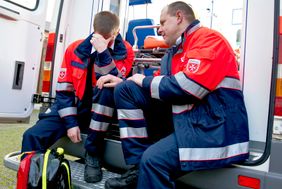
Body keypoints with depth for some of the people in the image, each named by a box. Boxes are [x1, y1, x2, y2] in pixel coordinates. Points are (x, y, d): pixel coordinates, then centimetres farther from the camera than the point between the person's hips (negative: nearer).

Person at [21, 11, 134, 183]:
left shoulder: (124, 51, -5)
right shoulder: (75, 49, -1)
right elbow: (64, 89, -2)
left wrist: (103, 52, -29)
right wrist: (70, 122, -10)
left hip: (102, 112, -2)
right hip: (74, 109, 2)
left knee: (107, 88, -35)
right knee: (33, 136, -19)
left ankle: (93, 152, -19)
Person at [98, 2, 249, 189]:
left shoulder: (208, 38, -9)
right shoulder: (174, 51, 15)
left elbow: (189, 86, -22)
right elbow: (160, 83, 22)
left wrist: (145, 81, -9)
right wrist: (123, 82, 10)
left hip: (213, 127, -8)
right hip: (183, 118, 8)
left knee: (153, 159, -32)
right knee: (125, 90, 0)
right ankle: (137, 168, -3)